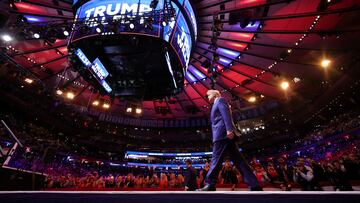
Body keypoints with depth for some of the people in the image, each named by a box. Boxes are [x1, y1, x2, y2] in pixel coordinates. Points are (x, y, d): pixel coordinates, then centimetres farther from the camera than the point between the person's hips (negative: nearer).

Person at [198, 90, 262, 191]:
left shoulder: (220, 100, 6)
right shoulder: (216, 105, 32)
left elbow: (226, 113, -12)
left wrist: (229, 129, -24)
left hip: (223, 134, -10)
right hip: (224, 135, 10)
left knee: (216, 159, -11)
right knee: (238, 160, 4)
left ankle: (210, 185, -10)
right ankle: (254, 185, 3)